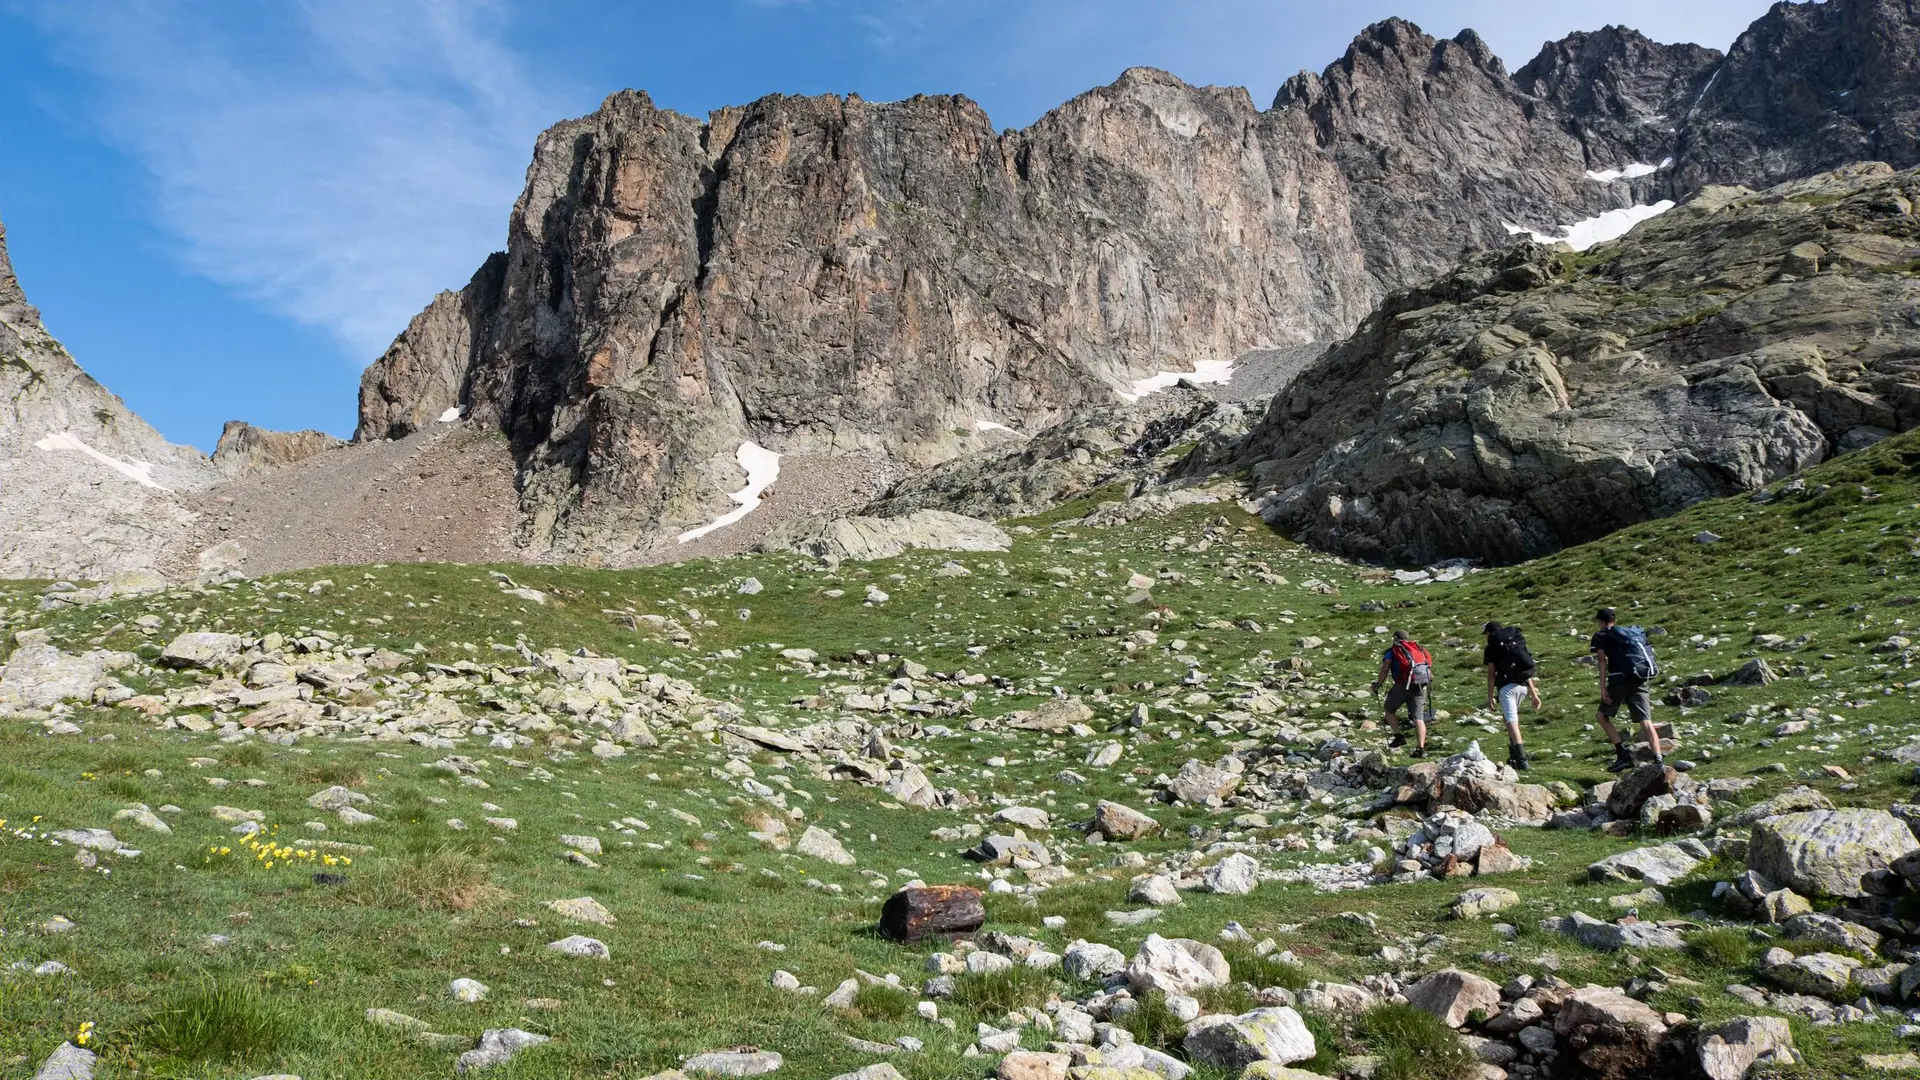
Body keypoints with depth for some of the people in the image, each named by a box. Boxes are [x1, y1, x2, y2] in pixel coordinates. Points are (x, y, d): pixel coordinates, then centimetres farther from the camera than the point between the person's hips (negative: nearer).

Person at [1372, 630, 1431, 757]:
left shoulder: (1392, 651, 12)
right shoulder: (1418, 648, 23)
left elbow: (1385, 669, -2)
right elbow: (1428, 659, 15)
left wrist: (1377, 685, 8)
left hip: (1404, 683, -3)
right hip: (1421, 684, 4)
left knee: (1390, 709, 17)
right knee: (1418, 717, 2)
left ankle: (1399, 736, 4)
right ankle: (1421, 748, -7)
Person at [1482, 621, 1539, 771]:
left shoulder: (1492, 648, 4)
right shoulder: (1518, 644, 22)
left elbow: (1491, 674, -2)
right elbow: (1528, 671, 21)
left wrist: (1490, 697, -1)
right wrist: (1534, 694, 22)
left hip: (1506, 686, -6)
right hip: (1523, 686, 6)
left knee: (1511, 720, -11)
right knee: (1513, 715, 26)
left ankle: (1521, 759, -22)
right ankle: (1515, 752, 24)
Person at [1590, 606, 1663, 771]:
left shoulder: (1601, 636, 6)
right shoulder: (1632, 632, 24)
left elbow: (1603, 661, -6)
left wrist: (1603, 688, -10)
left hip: (1620, 679, -5)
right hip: (1640, 680, 5)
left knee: (1603, 716, 10)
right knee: (1646, 722, 0)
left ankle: (1623, 755, -3)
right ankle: (1658, 758, -17)